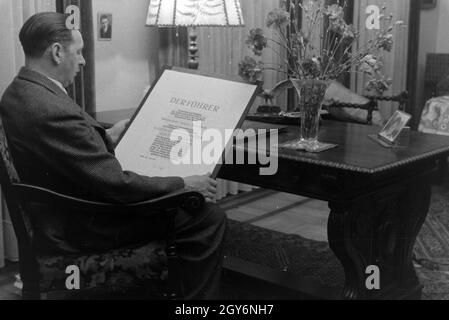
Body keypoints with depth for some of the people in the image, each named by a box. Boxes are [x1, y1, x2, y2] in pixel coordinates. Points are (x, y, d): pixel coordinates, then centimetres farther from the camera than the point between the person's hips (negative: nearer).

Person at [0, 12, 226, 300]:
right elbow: (115, 184, -27)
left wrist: (107, 137, 12)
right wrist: (184, 185, -17)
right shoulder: (53, 111, -30)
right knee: (210, 218, -8)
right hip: (79, 229, -11)